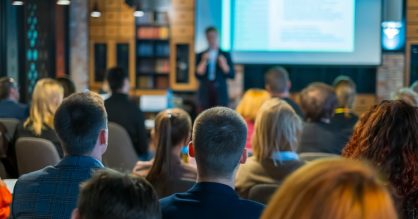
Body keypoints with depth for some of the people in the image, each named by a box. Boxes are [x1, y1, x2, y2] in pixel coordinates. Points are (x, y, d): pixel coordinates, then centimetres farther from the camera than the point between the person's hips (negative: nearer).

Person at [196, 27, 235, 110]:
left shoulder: (225, 55, 8)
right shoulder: (201, 55, 10)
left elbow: (232, 75, 3)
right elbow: (198, 75, 1)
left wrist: (224, 65, -12)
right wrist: (204, 61, -11)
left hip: (221, 92, 0)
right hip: (205, 92, 1)